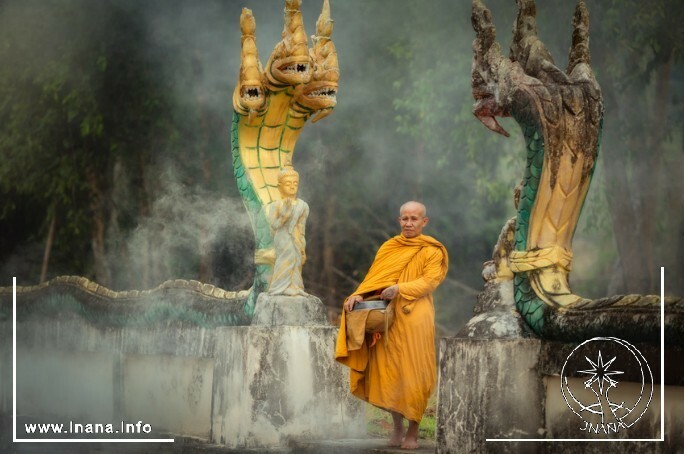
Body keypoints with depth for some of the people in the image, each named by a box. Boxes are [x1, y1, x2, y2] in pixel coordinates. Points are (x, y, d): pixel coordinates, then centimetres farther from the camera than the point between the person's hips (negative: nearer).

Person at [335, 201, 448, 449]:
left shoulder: (432, 251, 5)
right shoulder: (389, 247, 15)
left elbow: (429, 281, -8)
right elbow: (373, 278, 8)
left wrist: (400, 289, -23)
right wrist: (358, 295, -10)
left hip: (414, 319, -3)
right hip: (388, 317, 3)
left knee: (414, 374, -4)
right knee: (388, 373, 2)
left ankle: (413, 431, 5)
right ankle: (397, 429, 13)